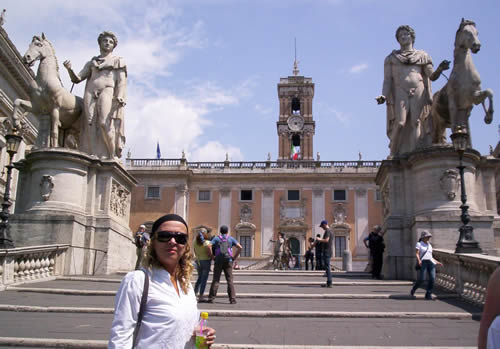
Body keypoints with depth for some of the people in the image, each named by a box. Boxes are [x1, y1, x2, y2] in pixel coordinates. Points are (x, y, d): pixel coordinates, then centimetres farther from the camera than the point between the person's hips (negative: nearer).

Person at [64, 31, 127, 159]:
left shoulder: (118, 61, 20)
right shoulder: (91, 63, 28)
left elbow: (121, 81, 6)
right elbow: (77, 79, 21)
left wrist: (119, 98, -12)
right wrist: (69, 69, -1)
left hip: (108, 92, -3)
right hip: (90, 94, 3)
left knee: (105, 123, -23)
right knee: (91, 125, -14)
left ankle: (113, 156, -20)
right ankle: (97, 157, -23)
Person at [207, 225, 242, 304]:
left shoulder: (216, 238, 6)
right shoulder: (231, 239, 7)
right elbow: (239, 247, -3)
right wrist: (234, 257, 3)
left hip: (218, 262, 0)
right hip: (228, 261, 0)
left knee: (215, 280, 4)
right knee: (230, 281, 3)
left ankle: (211, 298, 1)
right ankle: (232, 299, -3)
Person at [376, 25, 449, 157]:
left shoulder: (422, 56, 19)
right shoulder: (391, 58, 19)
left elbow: (432, 76, 11)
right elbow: (387, 79, 9)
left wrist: (440, 69, -12)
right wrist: (384, 96, -8)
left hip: (419, 92, 1)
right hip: (400, 92, -1)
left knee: (416, 122, -14)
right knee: (400, 123, -18)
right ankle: (393, 156, -15)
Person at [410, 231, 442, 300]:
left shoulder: (429, 246, 26)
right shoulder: (419, 244, 9)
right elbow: (417, 253, -3)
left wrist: (437, 262, 20)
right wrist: (419, 260, -21)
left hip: (431, 263, 5)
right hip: (423, 262, -5)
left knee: (432, 278, -15)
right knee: (421, 279, -12)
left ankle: (428, 294, -7)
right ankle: (413, 289, 16)